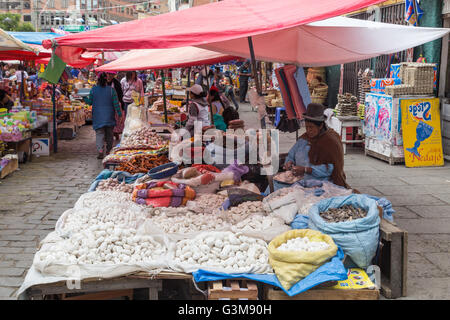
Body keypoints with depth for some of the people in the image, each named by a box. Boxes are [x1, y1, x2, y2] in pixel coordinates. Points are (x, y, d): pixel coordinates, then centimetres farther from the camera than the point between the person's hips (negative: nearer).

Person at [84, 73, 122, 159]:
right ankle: (109, 150, 23)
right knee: (109, 133, 15)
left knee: (99, 133, 0)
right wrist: (119, 113, 1)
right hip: (109, 116, 1)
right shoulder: (111, 90, -6)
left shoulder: (93, 89, -5)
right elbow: (116, 103, -6)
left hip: (98, 116, 0)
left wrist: (84, 98, 21)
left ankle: (100, 152, -14)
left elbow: (90, 102, 3)